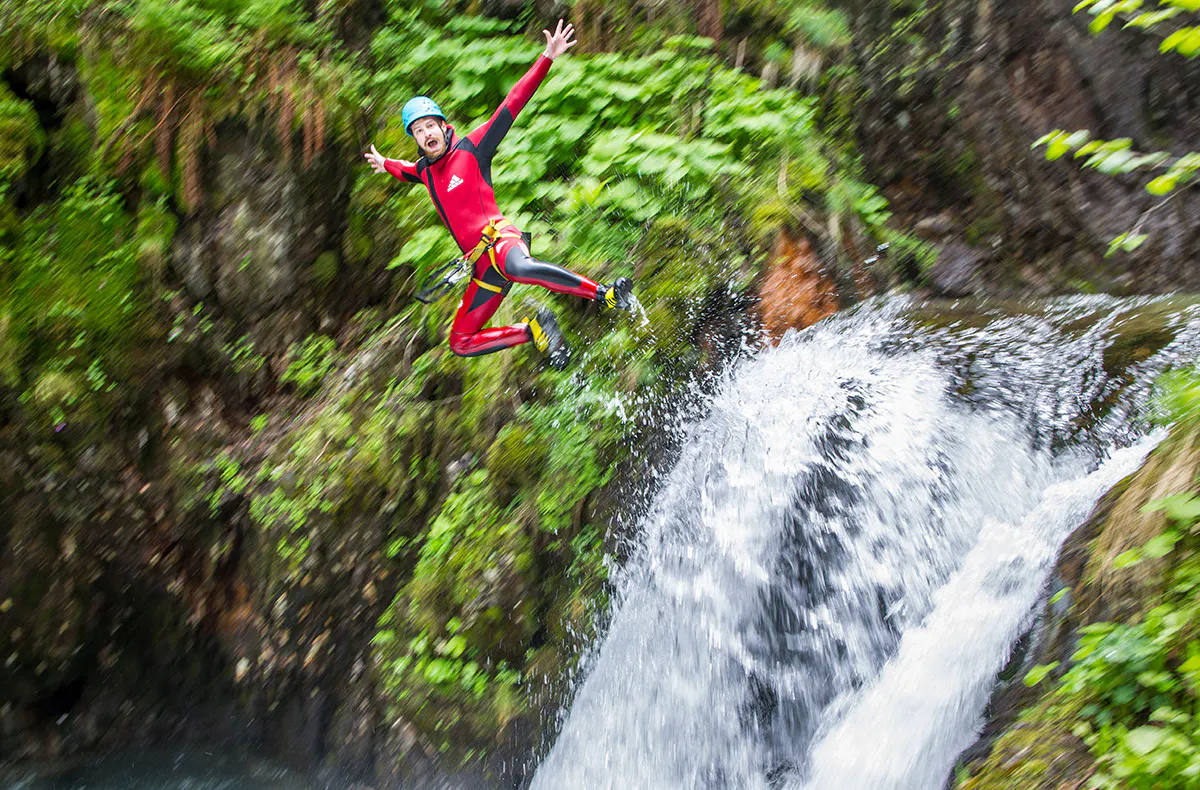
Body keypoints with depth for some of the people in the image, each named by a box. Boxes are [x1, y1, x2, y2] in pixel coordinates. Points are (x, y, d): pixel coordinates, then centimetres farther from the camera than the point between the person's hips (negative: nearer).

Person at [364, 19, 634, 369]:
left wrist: (547, 58, -10)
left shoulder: (471, 149, 1)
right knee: (460, 342, 6)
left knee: (517, 266, -45)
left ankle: (605, 294, -37)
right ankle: (533, 329, 13)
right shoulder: (424, 170, 17)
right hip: (483, 269, 7)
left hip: (499, 239, -7)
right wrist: (386, 164, 62)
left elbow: (513, 103, -5)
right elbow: (408, 170, 46)